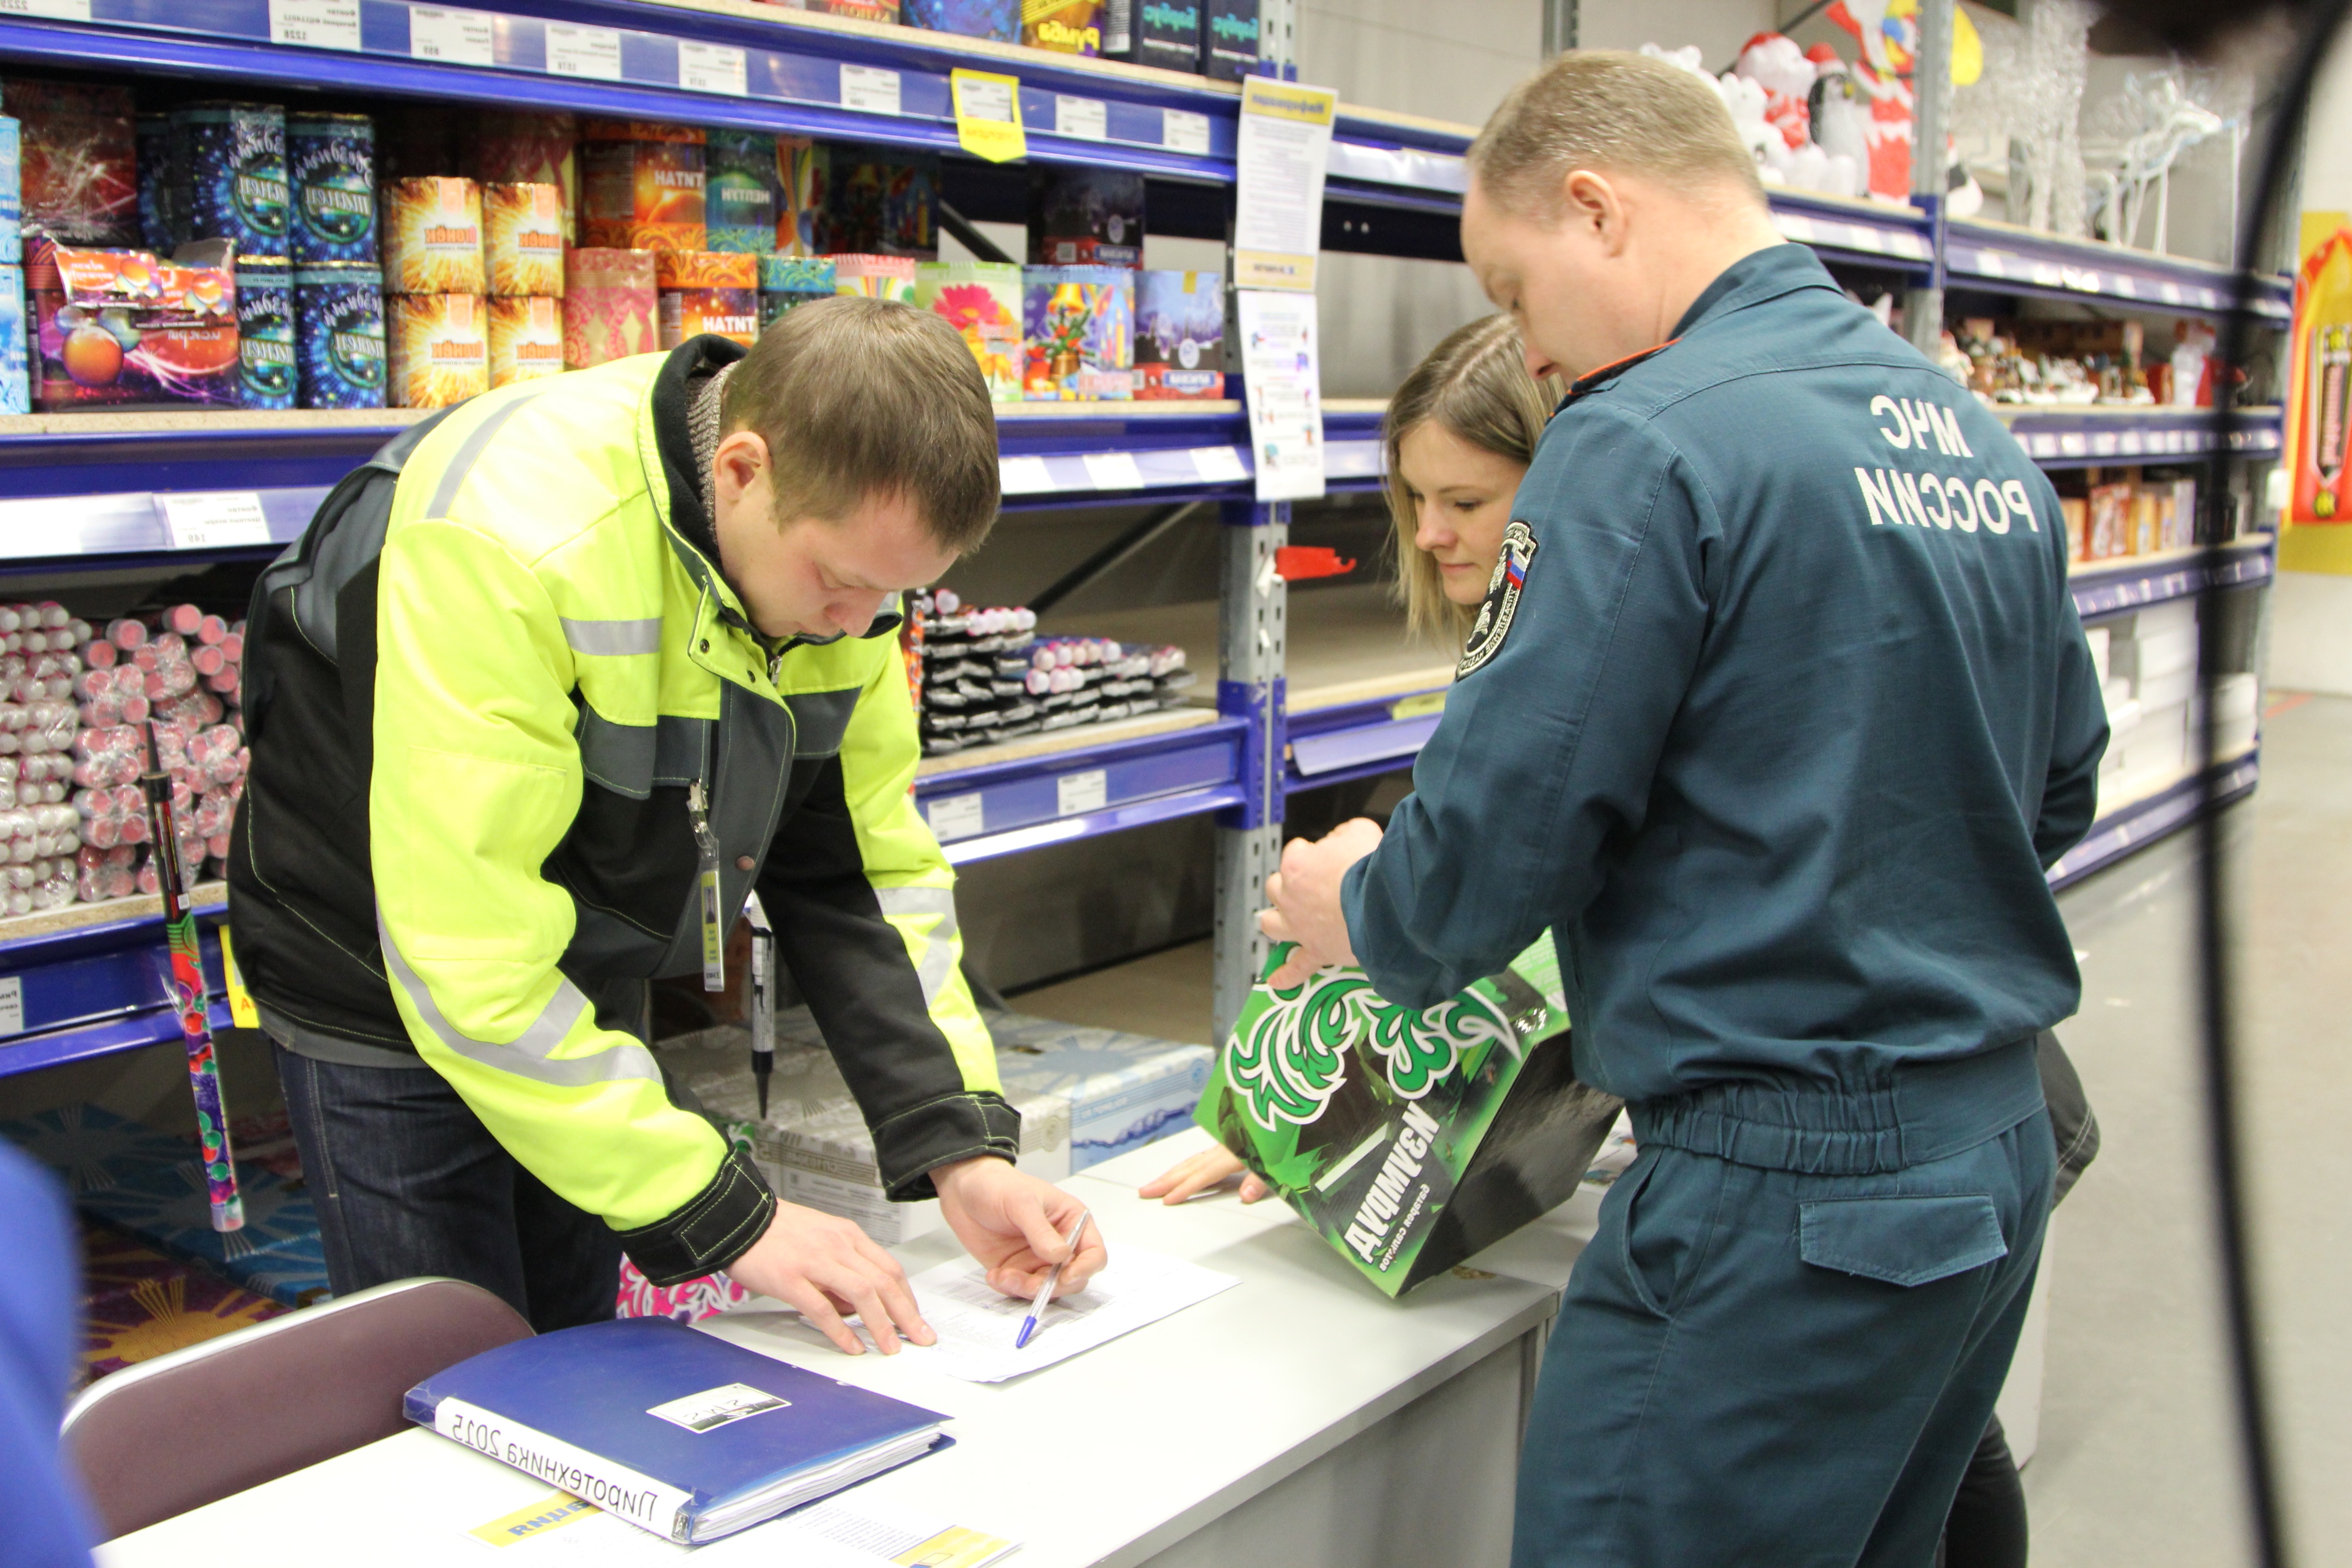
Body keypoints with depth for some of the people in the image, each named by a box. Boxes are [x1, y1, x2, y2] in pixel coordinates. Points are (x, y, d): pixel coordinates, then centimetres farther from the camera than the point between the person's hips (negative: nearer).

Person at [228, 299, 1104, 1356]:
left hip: (591, 982, 6)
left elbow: (867, 860, -7)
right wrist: (730, 1217, -32)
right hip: (391, 982, -6)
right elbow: (468, 959, -35)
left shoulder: (839, 534, -12)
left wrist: (962, 1146, -18)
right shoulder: (508, 538, -35)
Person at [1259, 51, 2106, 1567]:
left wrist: (1363, 915, 3)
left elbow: (1501, 828, -17)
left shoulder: (1648, 447, -17)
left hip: (1787, 1200, -9)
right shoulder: (1975, 434, 10)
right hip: (2000, 1152, 9)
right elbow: (2060, 788, 18)